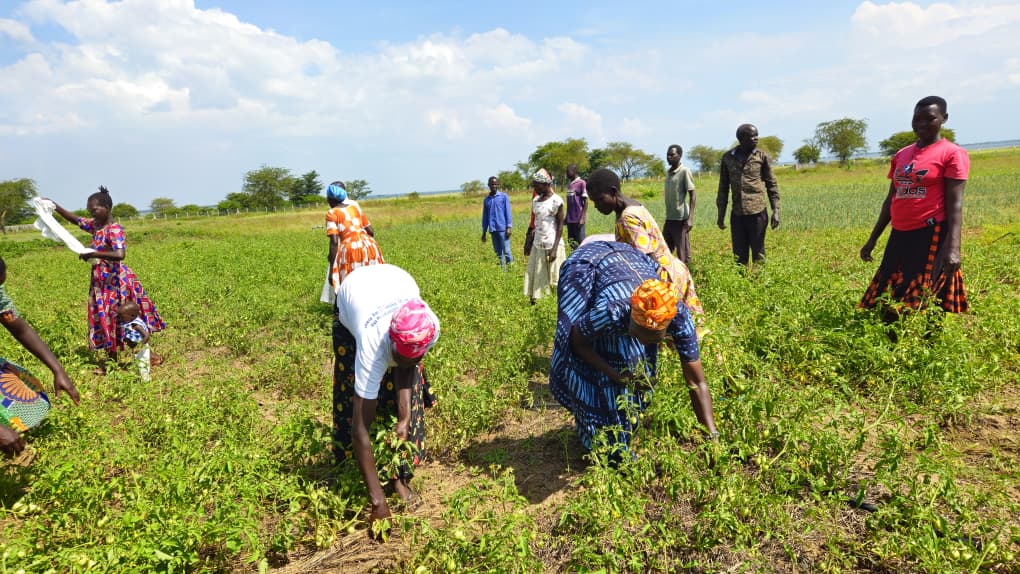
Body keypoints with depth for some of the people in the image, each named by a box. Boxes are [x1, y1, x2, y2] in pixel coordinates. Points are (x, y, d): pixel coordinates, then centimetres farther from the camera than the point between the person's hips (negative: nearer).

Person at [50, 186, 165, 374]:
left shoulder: (114, 229, -19)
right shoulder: (95, 225, 6)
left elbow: (120, 254, -32)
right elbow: (75, 219, 23)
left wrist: (92, 254, -30)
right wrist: (56, 207, 13)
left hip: (116, 279, -9)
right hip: (101, 280, 9)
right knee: (105, 318, 14)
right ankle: (111, 357, 24)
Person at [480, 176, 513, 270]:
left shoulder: (504, 196, 0)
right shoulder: (486, 199, 12)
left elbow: (508, 212, -3)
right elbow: (485, 216, 15)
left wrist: (509, 227, -10)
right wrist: (484, 232, 14)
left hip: (503, 228, -4)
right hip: (493, 230, 4)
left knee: (506, 250, -7)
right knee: (498, 252, 8)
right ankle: (503, 270, 15)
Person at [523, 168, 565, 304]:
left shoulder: (556, 200, -11)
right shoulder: (535, 201, 9)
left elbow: (560, 225, -11)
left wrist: (554, 248, -17)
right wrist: (529, 244, 14)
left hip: (552, 246, -7)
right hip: (537, 246, 7)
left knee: (554, 278, 0)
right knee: (536, 278, 8)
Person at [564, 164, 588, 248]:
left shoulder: (581, 183, -9)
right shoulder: (569, 185, 13)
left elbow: (586, 201, -11)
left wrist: (582, 218, -15)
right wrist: (566, 217, 17)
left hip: (578, 219, -8)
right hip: (570, 219, 8)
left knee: (581, 241, -4)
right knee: (571, 241, 10)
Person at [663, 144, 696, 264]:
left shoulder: (684, 171, -8)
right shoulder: (668, 172, 13)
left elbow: (692, 196, -11)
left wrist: (690, 218, -19)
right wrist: (668, 216, 18)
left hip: (681, 218, -7)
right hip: (669, 219, 8)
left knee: (683, 254, -2)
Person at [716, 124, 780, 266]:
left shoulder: (762, 156, 2)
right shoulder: (728, 157, 6)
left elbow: (772, 184, 5)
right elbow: (723, 187, 12)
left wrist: (776, 210, -4)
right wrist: (721, 215, 10)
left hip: (757, 212, -2)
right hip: (737, 214, 2)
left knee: (758, 254, 3)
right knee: (739, 255, 6)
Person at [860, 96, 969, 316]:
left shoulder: (952, 154, -3)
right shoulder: (901, 155, 14)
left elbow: (955, 204, -10)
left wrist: (953, 247, -20)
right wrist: (872, 239, 15)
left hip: (932, 237, -6)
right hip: (899, 237, 6)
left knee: (923, 305, -5)